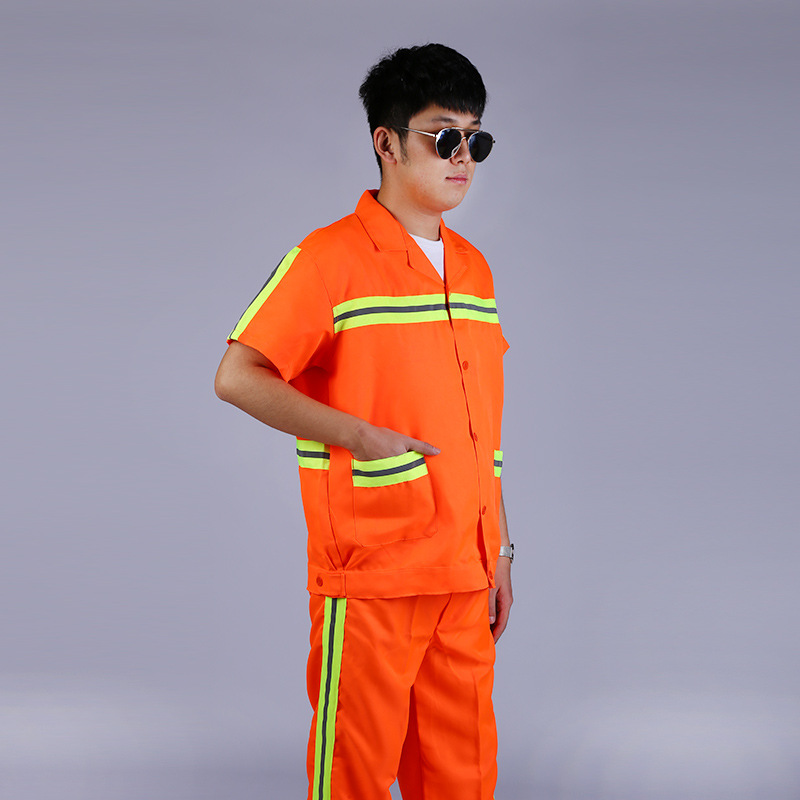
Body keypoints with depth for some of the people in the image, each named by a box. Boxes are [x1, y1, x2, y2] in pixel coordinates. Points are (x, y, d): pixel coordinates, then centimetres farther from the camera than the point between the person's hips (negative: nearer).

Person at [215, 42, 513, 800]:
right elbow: (237, 376, -13)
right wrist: (359, 436, -19)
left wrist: (500, 552, 15)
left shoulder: (473, 268, 14)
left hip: (464, 569, 6)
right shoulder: (330, 257, -8)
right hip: (369, 572, -6)